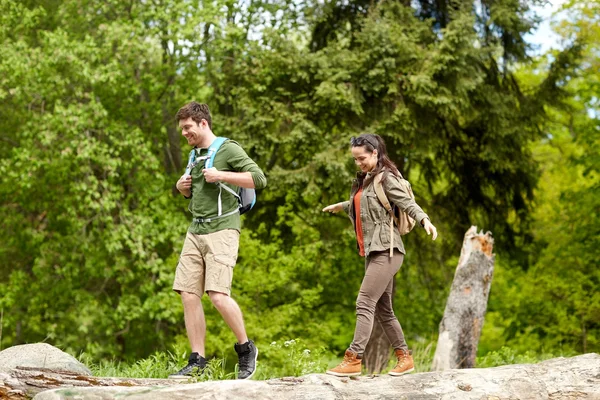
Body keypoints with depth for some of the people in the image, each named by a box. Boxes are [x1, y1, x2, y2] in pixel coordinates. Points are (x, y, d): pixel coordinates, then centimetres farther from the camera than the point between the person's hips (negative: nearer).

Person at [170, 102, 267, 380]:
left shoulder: (228, 149, -2)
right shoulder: (194, 155, 21)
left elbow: (259, 179, -11)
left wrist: (221, 176, -15)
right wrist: (183, 188, 11)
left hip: (222, 229, -8)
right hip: (195, 231, 8)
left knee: (218, 295, -17)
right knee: (189, 295, -1)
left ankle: (246, 348, 3)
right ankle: (197, 361, 3)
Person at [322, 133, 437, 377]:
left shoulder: (385, 177, -8)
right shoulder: (365, 180, 17)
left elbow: (407, 202, -19)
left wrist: (425, 220, -37)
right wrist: (341, 206, 53)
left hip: (386, 250, -9)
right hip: (373, 251, 9)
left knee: (365, 303, -15)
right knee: (383, 309, 10)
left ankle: (353, 360, -19)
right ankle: (404, 358, 16)